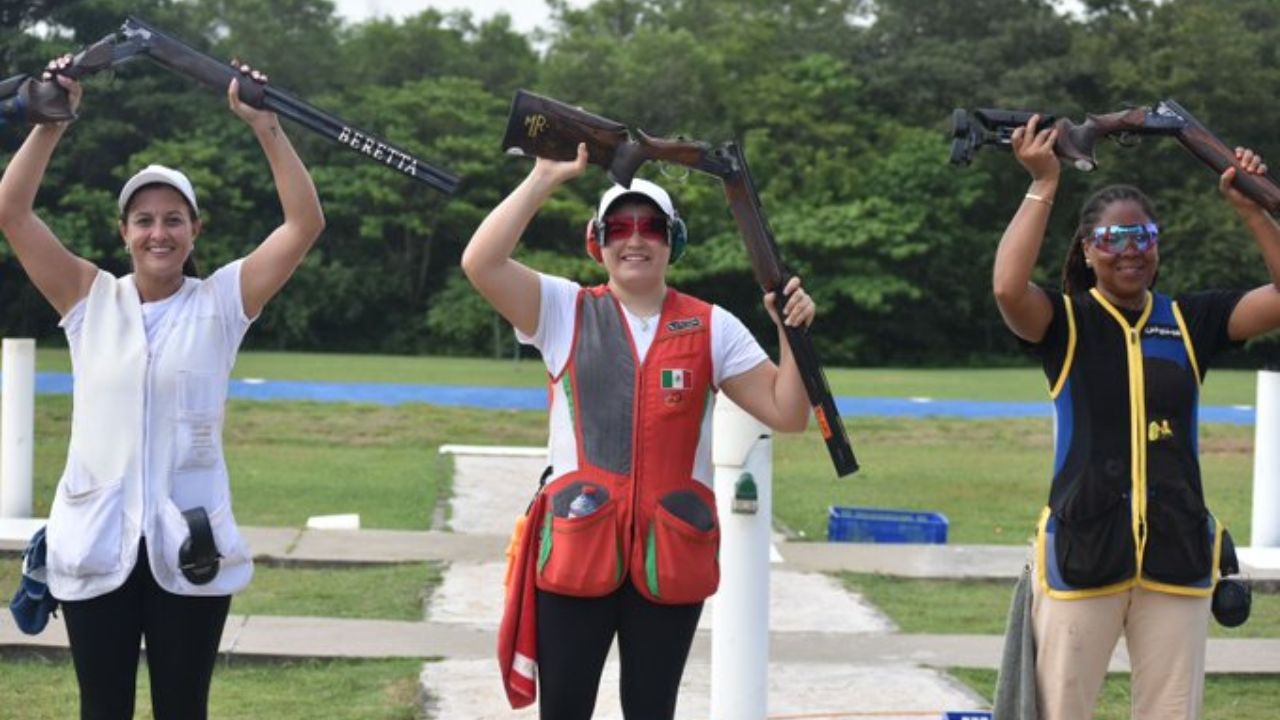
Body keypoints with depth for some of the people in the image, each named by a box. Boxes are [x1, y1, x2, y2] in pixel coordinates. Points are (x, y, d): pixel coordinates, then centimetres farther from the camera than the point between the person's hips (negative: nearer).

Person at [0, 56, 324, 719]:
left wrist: (265, 126, -10)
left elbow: (306, 223, -5)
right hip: (96, 540, 1)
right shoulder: (89, 299, 5)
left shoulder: (222, 302, 2)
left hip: (187, 541, -1)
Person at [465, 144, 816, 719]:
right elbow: (481, 263, -11)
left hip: (672, 556, 1)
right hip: (577, 548, -1)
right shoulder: (564, 311, 3)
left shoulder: (713, 327, 7)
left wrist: (794, 333, -11)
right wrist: (545, 178, -11)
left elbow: (787, 413, 4)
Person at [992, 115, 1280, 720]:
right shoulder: (1066, 322, -1)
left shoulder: (1190, 321, 7)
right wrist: (1043, 186, -17)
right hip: (1083, 551, -3)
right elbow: (1008, 288, -21)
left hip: (1177, 554, 3)